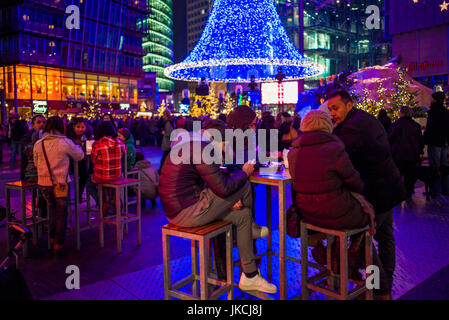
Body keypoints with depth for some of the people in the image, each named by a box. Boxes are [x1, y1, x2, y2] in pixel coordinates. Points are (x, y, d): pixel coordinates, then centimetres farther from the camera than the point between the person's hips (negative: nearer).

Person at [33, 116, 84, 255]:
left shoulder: (38, 144, -2)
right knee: (61, 213, 7)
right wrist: (75, 146, 18)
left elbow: (36, 163, 11)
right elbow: (80, 156, 1)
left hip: (43, 183, 4)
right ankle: (58, 244, 11)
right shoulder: (65, 142, -11)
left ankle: (52, 239, 30)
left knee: (52, 210, 21)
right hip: (61, 183, -3)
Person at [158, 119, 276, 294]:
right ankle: (252, 226, 19)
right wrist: (244, 172, 0)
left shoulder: (190, 145, 16)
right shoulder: (202, 150, -17)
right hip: (187, 213, -10)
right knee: (244, 186, -7)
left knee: (242, 215, 14)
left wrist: (227, 201, 10)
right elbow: (223, 187, -17)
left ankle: (250, 276, 23)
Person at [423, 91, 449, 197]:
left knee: (435, 167, -4)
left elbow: (430, 128, -19)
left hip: (435, 143, -7)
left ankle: (435, 192, -2)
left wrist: (425, 140, -13)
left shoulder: (433, 111, -12)